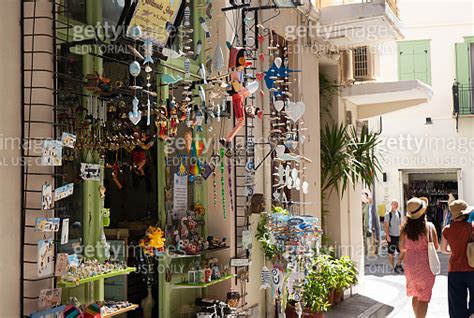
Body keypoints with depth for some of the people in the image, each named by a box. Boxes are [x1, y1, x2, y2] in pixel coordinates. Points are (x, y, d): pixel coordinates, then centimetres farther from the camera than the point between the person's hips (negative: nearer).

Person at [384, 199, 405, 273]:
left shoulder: (399, 213, 10)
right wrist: (387, 236, -18)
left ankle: (398, 265, 19)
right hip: (391, 236, -5)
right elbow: (386, 226, -11)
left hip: (399, 236, 6)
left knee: (402, 251, 2)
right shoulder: (388, 214, -7)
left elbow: (401, 224, 17)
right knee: (391, 253, 1)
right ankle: (392, 268, 11)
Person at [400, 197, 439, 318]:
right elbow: (436, 246, -6)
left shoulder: (405, 227, -4)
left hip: (410, 264, 4)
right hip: (425, 264, -4)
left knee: (415, 294, 21)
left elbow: (402, 247, 3)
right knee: (424, 298, 2)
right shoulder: (429, 226, -12)